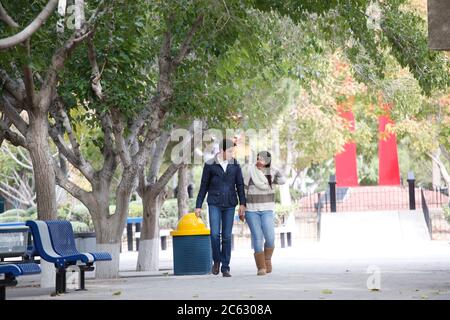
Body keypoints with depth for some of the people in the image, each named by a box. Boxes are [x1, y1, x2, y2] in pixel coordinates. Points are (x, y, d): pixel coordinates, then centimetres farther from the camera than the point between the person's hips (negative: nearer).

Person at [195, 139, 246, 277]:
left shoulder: (235, 165, 3)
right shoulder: (210, 165, -3)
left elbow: (240, 185, 1)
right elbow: (204, 186, 3)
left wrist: (242, 203, -11)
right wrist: (198, 206, 2)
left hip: (229, 205, 2)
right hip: (214, 204, -2)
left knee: (227, 236, 1)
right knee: (215, 234, -13)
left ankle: (225, 267, 8)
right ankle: (216, 260, 10)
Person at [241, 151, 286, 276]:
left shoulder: (271, 172, 2)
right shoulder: (249, 171, -6)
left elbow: (282, 180, -14)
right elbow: (243, 190, -2)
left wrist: (270, 167, -14)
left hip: (266, 210, 2)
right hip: (251, 210, -2)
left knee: (270, 238, -12)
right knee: (257, 237, -8)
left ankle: (267, 259, 15)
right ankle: (261, 267, -1)